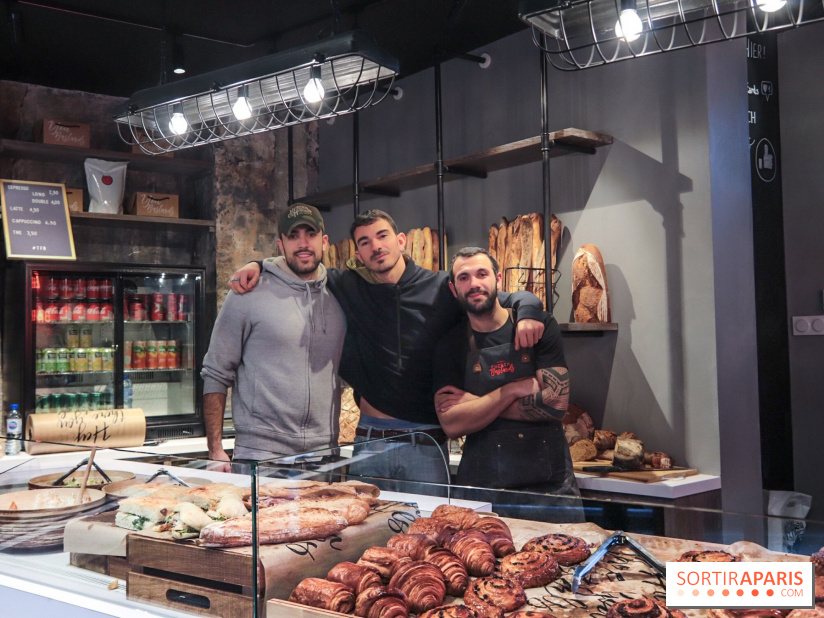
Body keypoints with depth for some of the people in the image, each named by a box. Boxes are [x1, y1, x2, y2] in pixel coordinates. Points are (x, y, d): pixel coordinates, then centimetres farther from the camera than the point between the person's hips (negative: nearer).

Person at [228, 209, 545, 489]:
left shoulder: (442, 288, 1)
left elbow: (511, 299, 3)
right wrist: (257, 265, 3)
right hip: (369, 443, 2)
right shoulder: (347, 288, 7)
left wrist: (527, 312, -18)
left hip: (426, 445, -2)